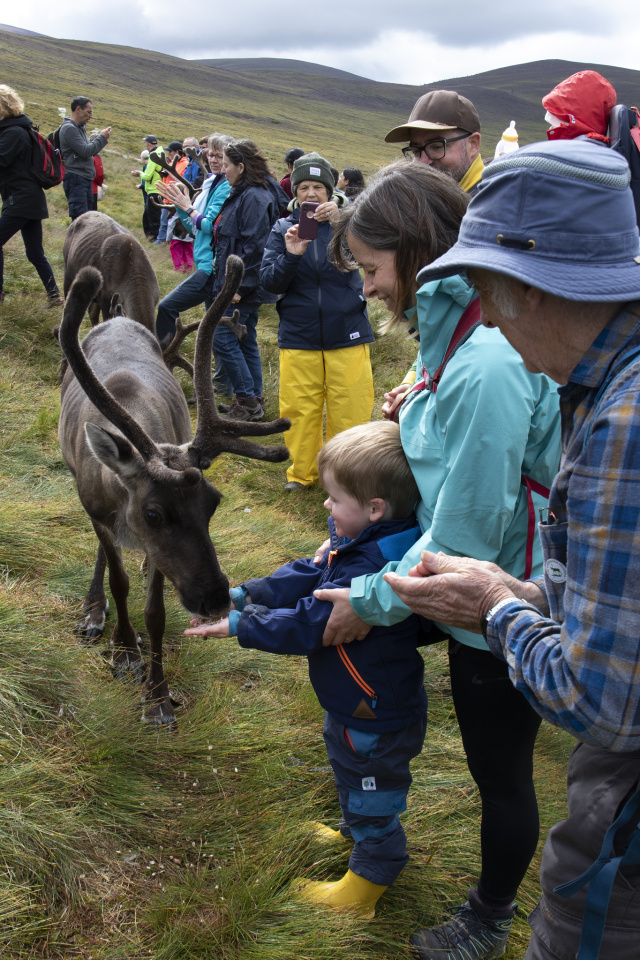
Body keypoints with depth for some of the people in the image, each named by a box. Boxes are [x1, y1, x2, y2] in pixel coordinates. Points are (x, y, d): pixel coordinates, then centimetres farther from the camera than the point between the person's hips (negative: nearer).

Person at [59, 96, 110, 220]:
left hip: (86, 179, 10)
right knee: (80, 219, -14)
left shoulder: (80, 128, 19)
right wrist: (102, 138, -6)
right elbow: (86, 152, -17)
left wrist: (100, 136, 9)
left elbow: (89, 151, 21)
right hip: (75, 178, -10)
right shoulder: (69, 128, -11)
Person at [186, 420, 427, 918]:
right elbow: (308, 577, 2)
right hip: (354, 703, 10)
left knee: (372, 796, 14)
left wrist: (239, 625, -22)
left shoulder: (373, 571, -38)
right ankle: (355, 831, 58)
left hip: (375, 718, -10)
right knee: (349, 768, 33)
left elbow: (309, 623, -32)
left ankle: (370, 877, 36)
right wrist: (241, 595, -4)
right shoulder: (363, 544, -6)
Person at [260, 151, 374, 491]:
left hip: (347, 336, -1)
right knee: (299, 411, 6)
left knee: (351, 411, 2)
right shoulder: (283, 229, 7)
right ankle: (301, 473, 24)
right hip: (298, 338, 1)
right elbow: (269, 282, -1)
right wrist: (291, 255, -19)